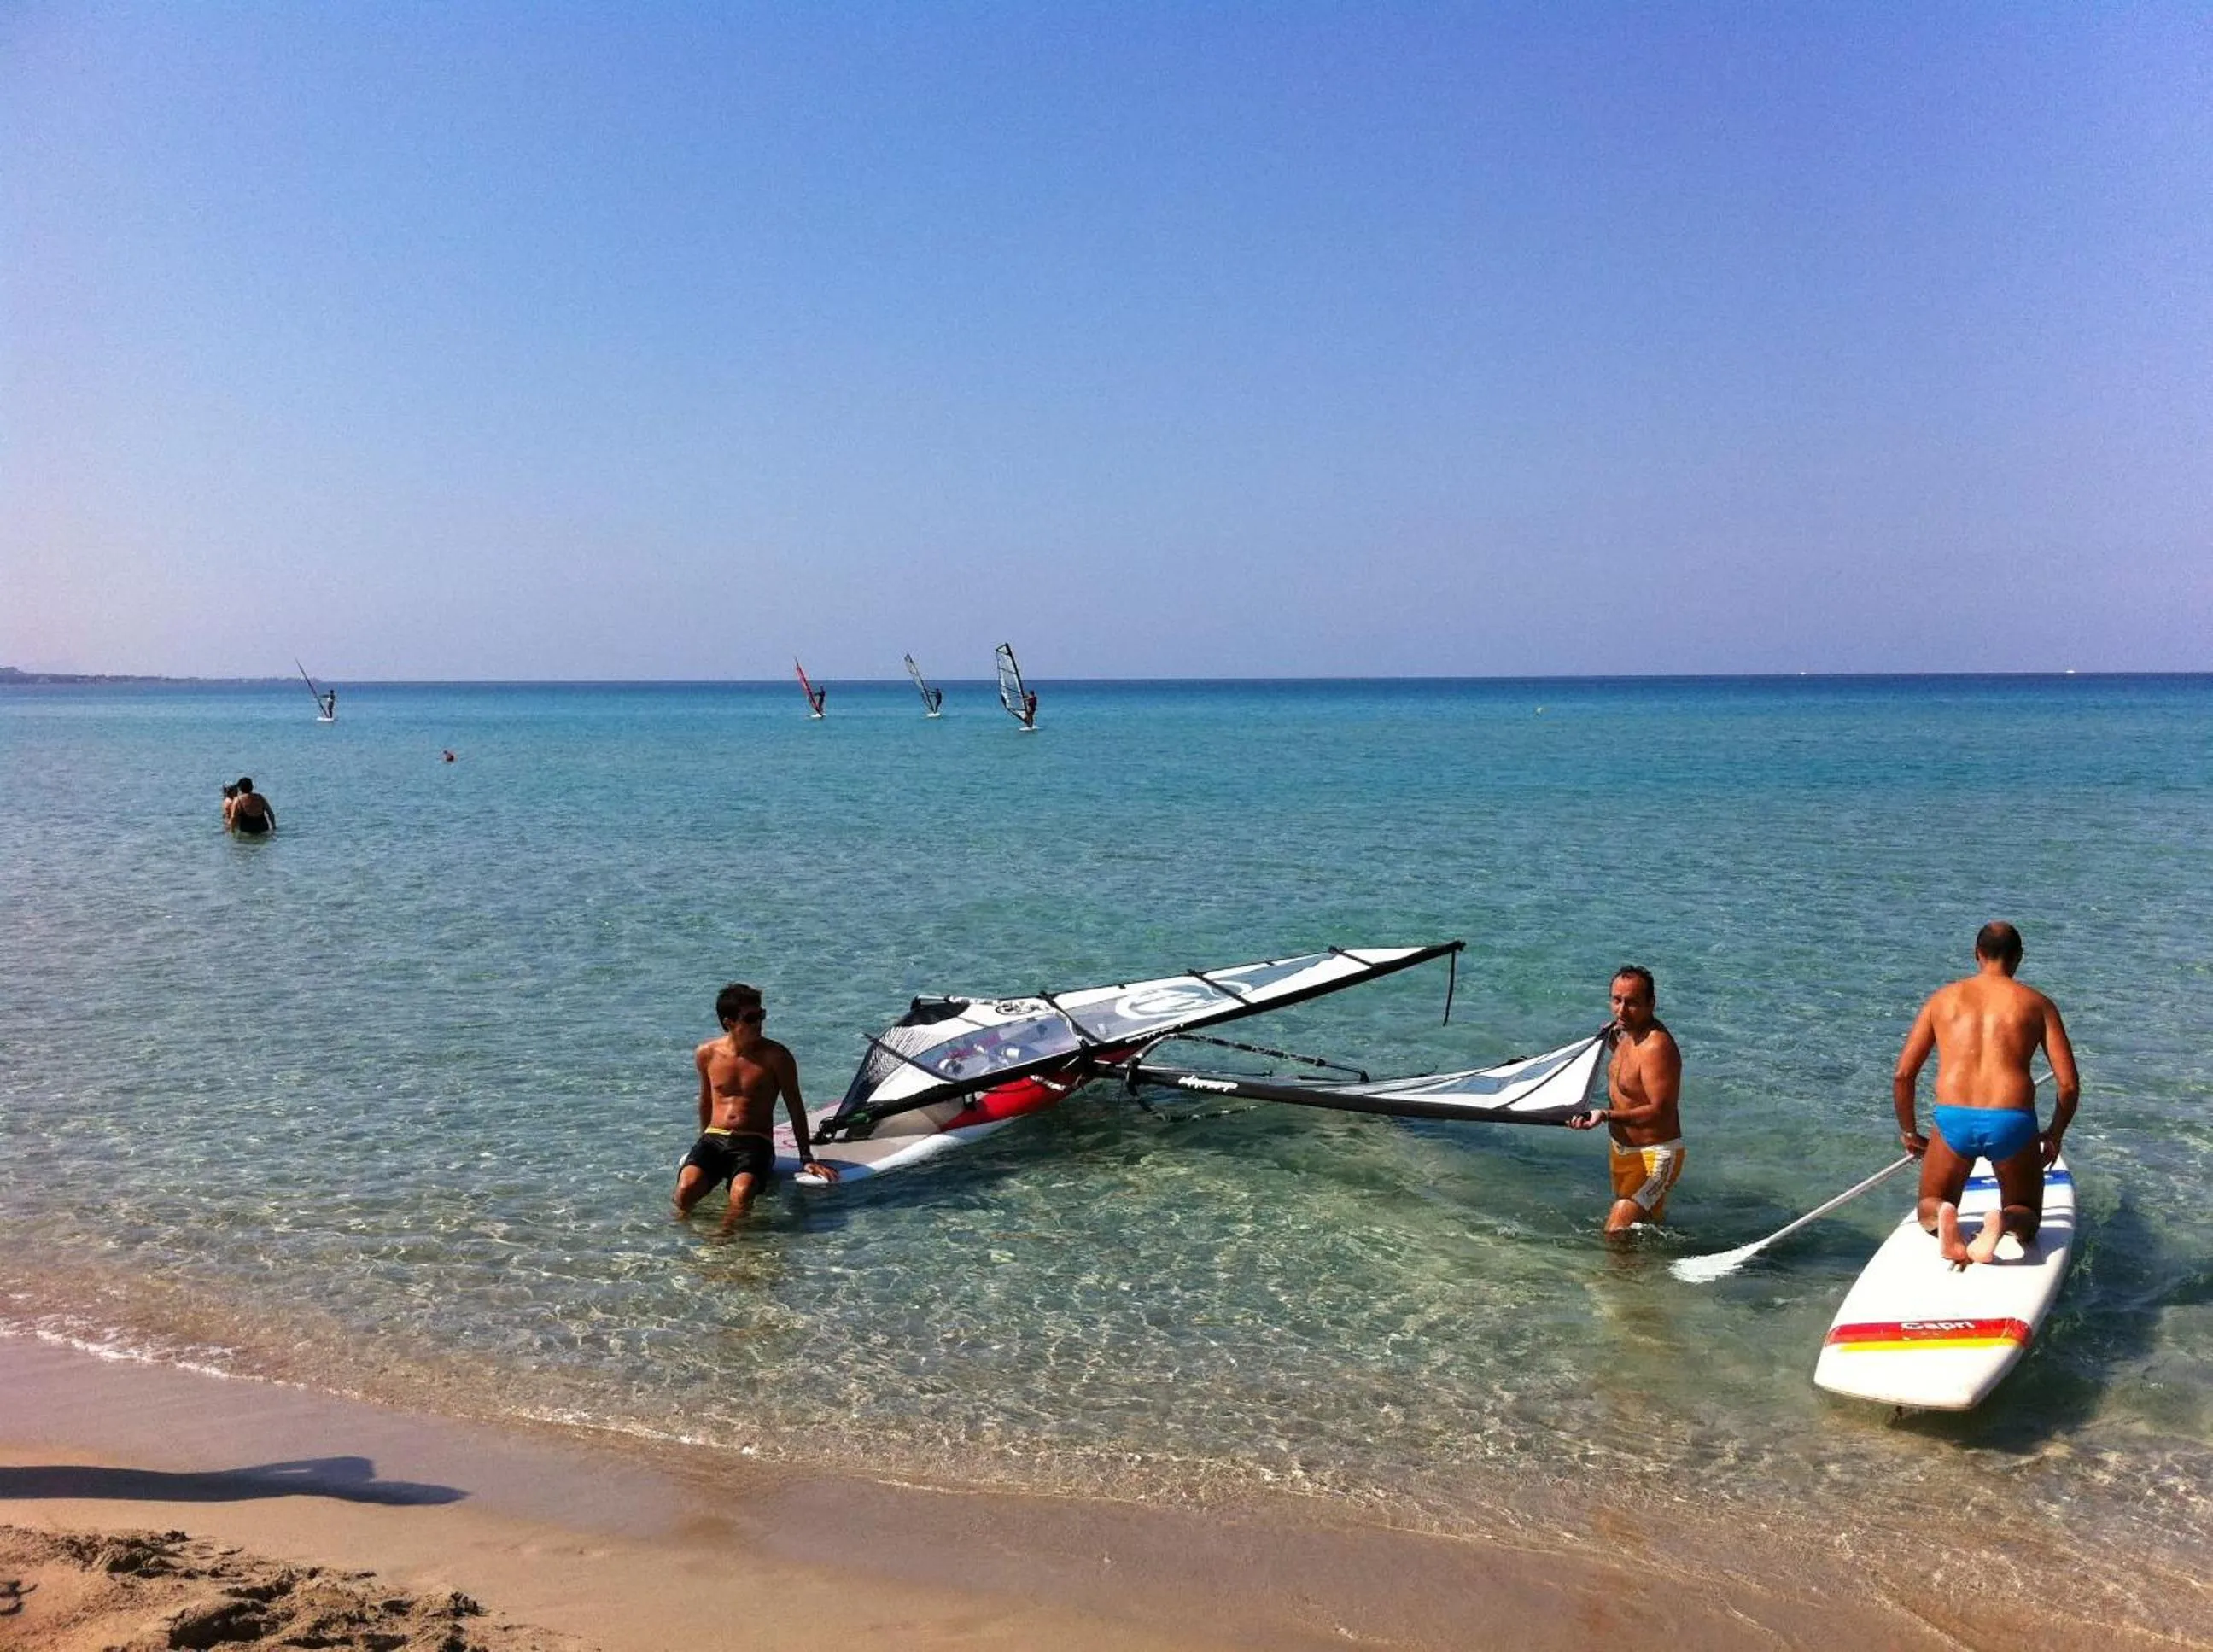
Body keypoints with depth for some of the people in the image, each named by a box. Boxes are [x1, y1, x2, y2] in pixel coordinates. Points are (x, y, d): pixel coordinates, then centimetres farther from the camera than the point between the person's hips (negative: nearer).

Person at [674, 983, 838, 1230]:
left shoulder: (775, 1056, -3)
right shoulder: (706, 1054, 6)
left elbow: (795, 1108, 3)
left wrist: (807, 1158, 2)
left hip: (755, 1142, -2)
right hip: (714, 1138, 3)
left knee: (741, 1194, -35)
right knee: (686, 1189, -28)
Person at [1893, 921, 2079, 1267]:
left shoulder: (1943, 998, 15)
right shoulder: (2038, 1004, 11)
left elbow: (1903, 1075, 11)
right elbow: (2069, 1084, 5)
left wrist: (1909, 1133, 25)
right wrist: (2053, 1138, 22)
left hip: (1952, 1121, 1)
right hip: (2013, 1122, -1)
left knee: (1929, 1209, 23)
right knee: (2026, 1220, 22)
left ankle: (1943, 1217, -16)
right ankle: (2004, 1221, -17)